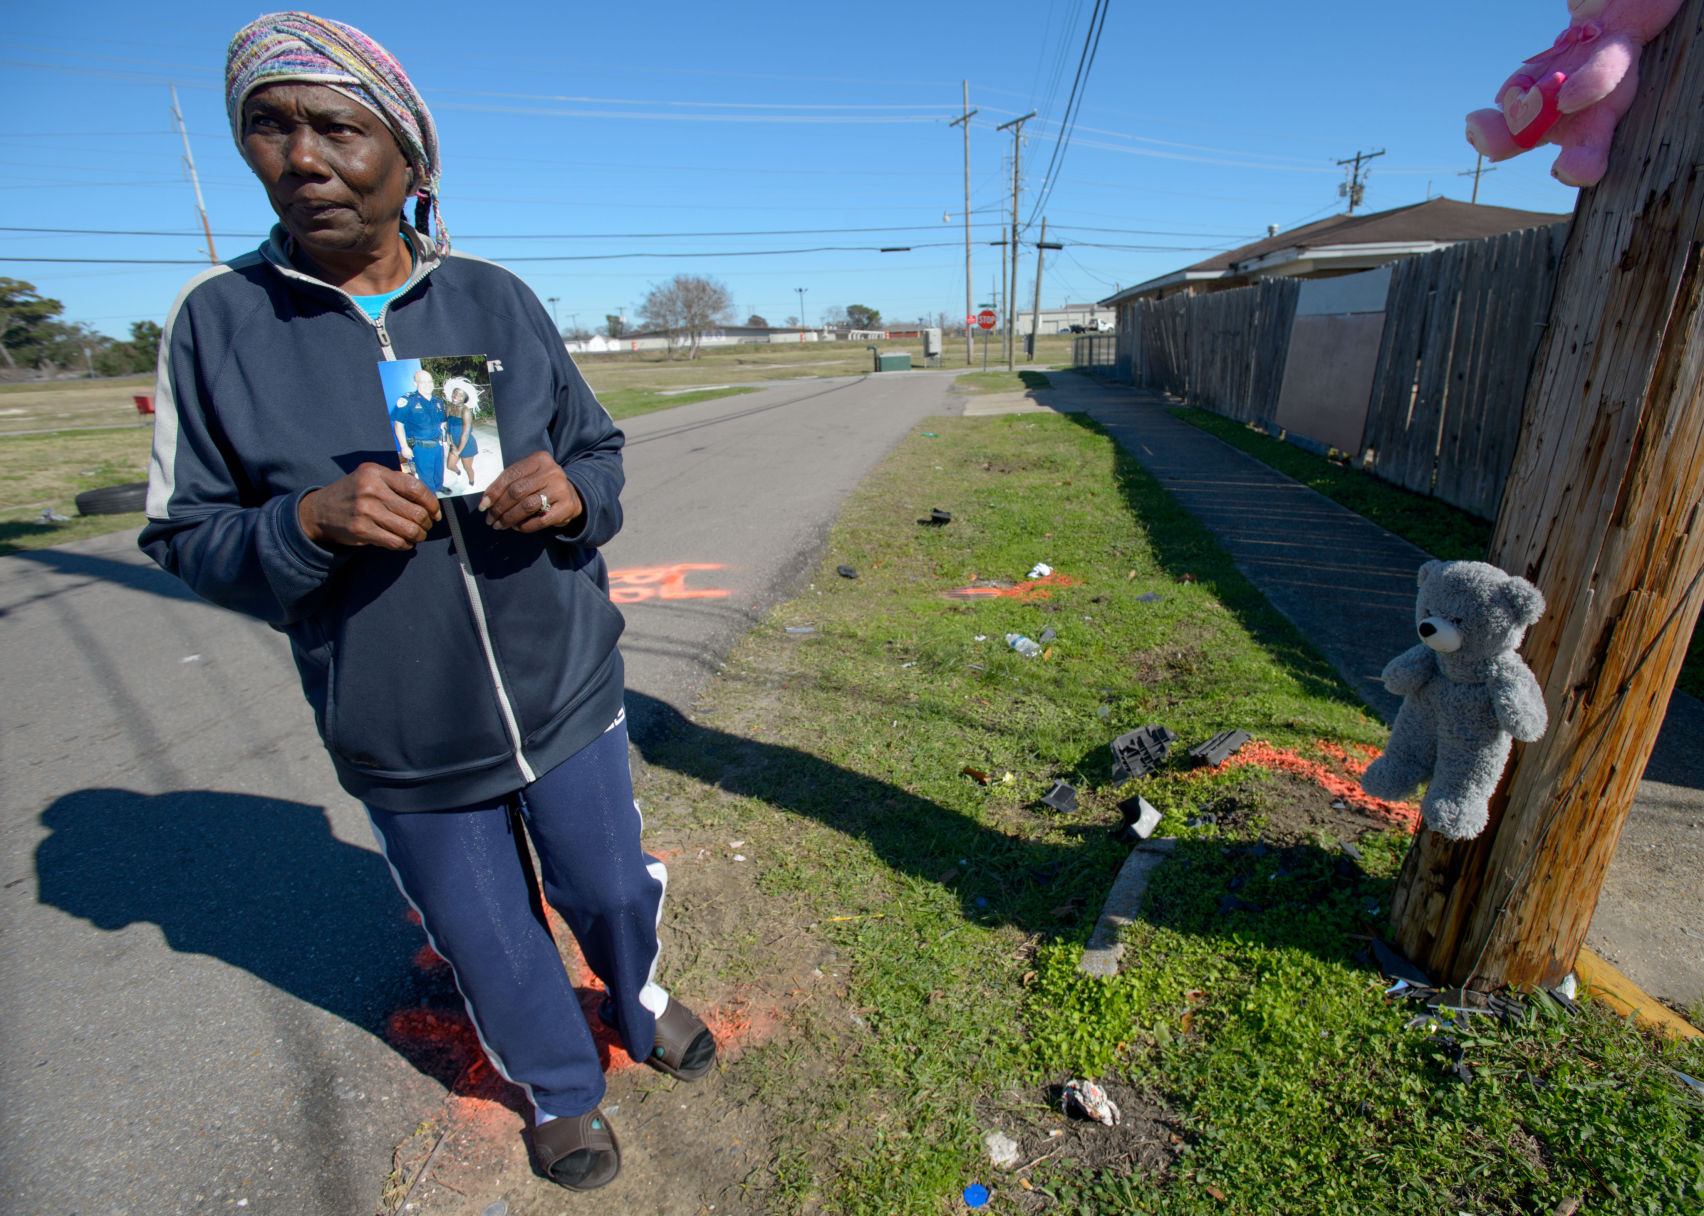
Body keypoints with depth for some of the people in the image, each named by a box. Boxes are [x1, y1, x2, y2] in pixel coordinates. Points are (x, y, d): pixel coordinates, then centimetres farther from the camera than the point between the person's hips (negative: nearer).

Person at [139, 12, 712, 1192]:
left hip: (566, 698, 1)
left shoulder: (497, 300, -2)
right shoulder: (218, 320, -6)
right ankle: (560, 1087, 52)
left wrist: (570, 496, -19)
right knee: (492, 945, 20)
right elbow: (187, 535, -2)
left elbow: (601, 448, 4)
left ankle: (639, 1000, 58)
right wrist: (309, 521, -23)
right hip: (405, 745, 0)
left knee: (613, 888, 21)